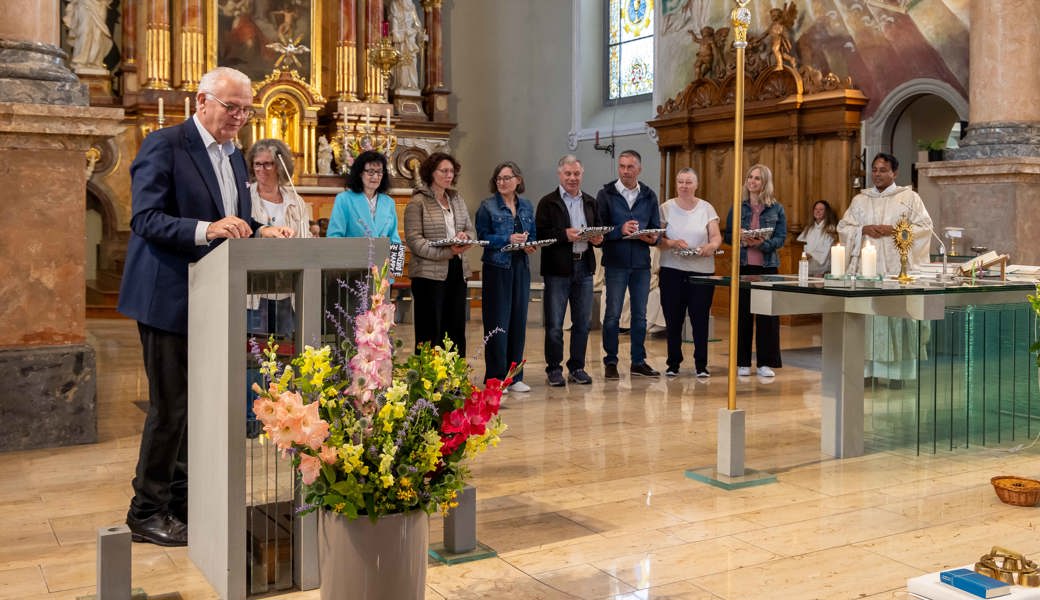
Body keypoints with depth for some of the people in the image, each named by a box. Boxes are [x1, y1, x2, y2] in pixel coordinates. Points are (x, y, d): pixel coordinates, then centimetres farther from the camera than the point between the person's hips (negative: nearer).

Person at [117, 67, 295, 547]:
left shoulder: (234, 157, 15)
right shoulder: (164, 146, -10)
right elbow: (145, 220, -18)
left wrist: (260, 233, -3)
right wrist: (206, 229, -32)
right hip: (169, 297, -8)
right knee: (170, 406, -2)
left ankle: (182, 500, 27)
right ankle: (147, 512, 12)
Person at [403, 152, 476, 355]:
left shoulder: (457, 199, 15)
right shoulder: (418, 202, -6)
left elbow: (471, 230, 17)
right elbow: (414, 240, -14)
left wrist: (465, 235, -8)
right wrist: (447, 252, -22)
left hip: (457, 271, 6)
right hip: (430, 273, -6)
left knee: (456, 329, 9)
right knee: (431, 331, -1)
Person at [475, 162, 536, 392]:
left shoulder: (526, 206, 13)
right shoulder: (487, 206, -1)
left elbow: (533, 234, 15)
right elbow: (483, 237, -7)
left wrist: (530, 244, -6)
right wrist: (508, 240, -18)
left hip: (521, 267, 5)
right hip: (497, 267, -5)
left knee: (519, 320, 7)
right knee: (497, 322, -3)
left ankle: (515, 377, 16)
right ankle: (495, 378, 5)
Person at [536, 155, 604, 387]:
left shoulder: (590, 202, 15)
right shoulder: (548, 202, -1)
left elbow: (598, 231, 16)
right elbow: (540, 234, -10)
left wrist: (597, 238, -6)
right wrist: (564, 235, -21)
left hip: (584, 267, 5)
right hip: (558, 269, -5)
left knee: (583, 322, 9)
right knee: (554, 324, 0)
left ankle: (577, 367, 19)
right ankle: (554, 368, 10)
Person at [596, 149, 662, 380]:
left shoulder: (649, 196, 9)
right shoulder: (606, 194, -1)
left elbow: (656, 229, 10)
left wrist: (652, 238, -12)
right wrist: (620, 230, -21)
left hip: (641, 263, 3)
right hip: (615, 263, -3)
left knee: (640, 314, 9)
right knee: (613, 314, 0)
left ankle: (639, 361, 19)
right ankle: (610, 362, 9)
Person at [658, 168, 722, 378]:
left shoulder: (706, 208, 7)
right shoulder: (666, 208, 4)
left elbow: (717, 237, 1)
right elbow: (658, 239, -1)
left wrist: (710, 246, -21)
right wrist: (673, 244, -20)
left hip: (702, 271, 0)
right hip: (672, 270, 0)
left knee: (700, 319, -1)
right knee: (673, 319, 3)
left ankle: (701, 365, 9)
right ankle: (673, 363, 14)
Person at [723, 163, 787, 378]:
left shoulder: (776, 209, 5)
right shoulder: (738, 207, 8)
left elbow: (781, 238, 0)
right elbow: (727, 235, 7)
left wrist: (763, 243, -18)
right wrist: (739, 237, -14)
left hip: (767, 266, 0)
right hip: (742, 266, 1)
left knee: (768, 315, 1)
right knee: (742, 314, 2)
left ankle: (766, 362, 9)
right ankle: (742, 362, 10)